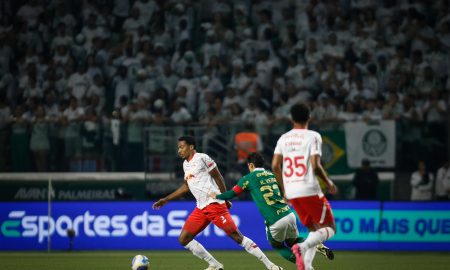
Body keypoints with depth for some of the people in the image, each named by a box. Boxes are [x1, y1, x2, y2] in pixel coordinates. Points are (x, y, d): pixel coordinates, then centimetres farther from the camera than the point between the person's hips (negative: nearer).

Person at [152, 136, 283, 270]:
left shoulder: (202, 158, -7)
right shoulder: (186, 164, 18)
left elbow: (218, 177, -6)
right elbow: (186, 186, 29)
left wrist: (225, 199, -5)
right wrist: (166, 200, 29)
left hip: (214, 203, -9)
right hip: (201, 208, 9)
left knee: (236, 236, -12)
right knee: (183, 239, 1)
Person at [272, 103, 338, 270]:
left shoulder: (284, 138, 10)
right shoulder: (313, 137, -6)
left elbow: (275, 166, 7)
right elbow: (315, 166, -14)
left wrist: (284, 189, 19)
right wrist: (329, 183, 2)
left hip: (291, 192, 6)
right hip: (309, 189, -6)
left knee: (315, 230, 17)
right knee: (329, 228, 2)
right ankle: (302, 247, -24)